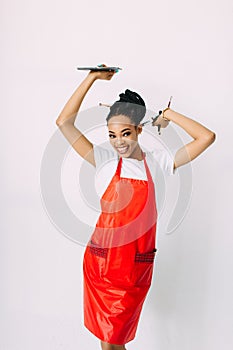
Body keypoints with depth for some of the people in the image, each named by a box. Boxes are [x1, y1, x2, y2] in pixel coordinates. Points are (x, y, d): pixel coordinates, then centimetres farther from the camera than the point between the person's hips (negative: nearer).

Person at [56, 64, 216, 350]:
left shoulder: (157, 162, -1)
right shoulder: (106, 160, -4)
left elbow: (207, 137, -4)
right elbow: (64, 122, -9)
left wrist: (169, 115, -2)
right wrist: (92, 78, -7)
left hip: (137, 266, 0)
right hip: (101, 259, 0)